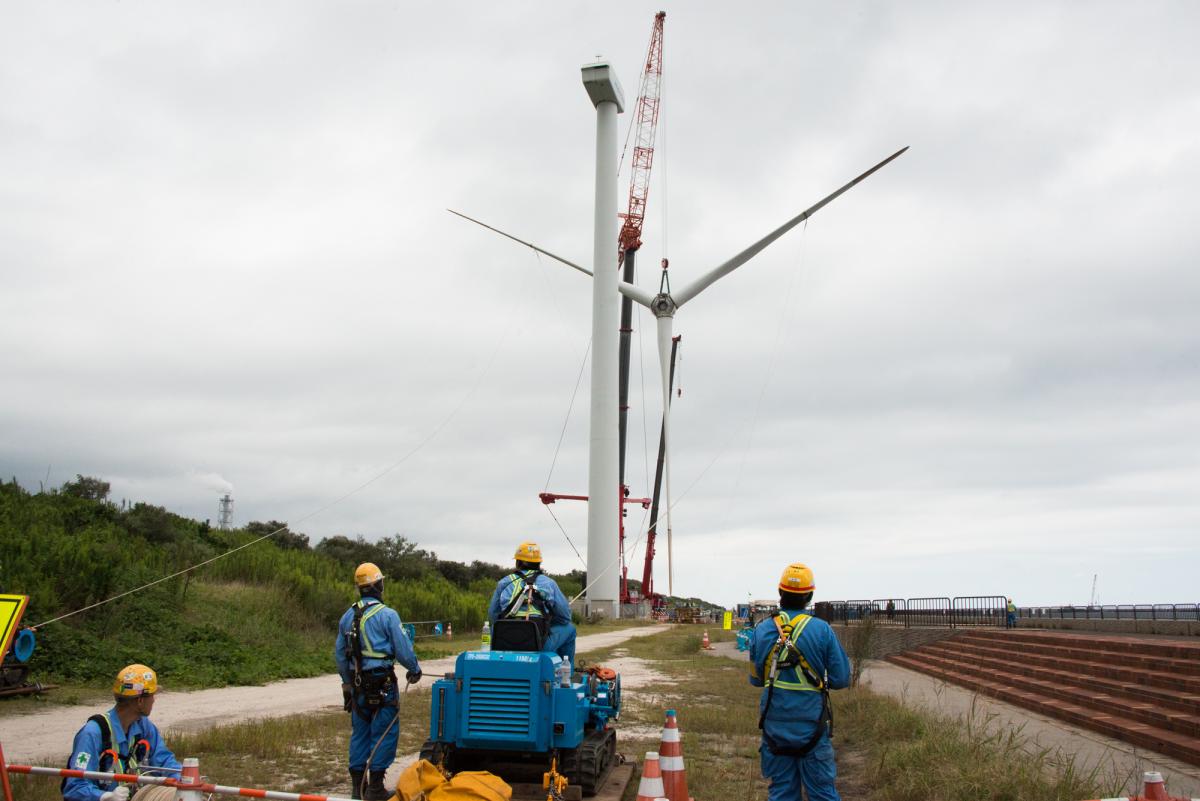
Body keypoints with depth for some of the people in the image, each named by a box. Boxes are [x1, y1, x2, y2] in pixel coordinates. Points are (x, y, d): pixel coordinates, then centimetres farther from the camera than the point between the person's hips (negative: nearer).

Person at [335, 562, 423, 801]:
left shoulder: (347, 617, 9)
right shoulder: (387, 615, -13)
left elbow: (339, 653, 16)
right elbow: (403, 649, -11)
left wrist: (348, 682, 28)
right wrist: (415, 669, 8)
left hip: (357, 683, 7)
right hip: (382, 682, -7)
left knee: (359, 732, 14)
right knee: (384, 733, 0)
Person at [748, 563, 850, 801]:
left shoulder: (762, 630, -2)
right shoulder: (821, 630, -10)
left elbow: (755, 679, 7)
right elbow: (841, 679, -6)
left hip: (775, 725, 2)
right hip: (812, 725, -2)